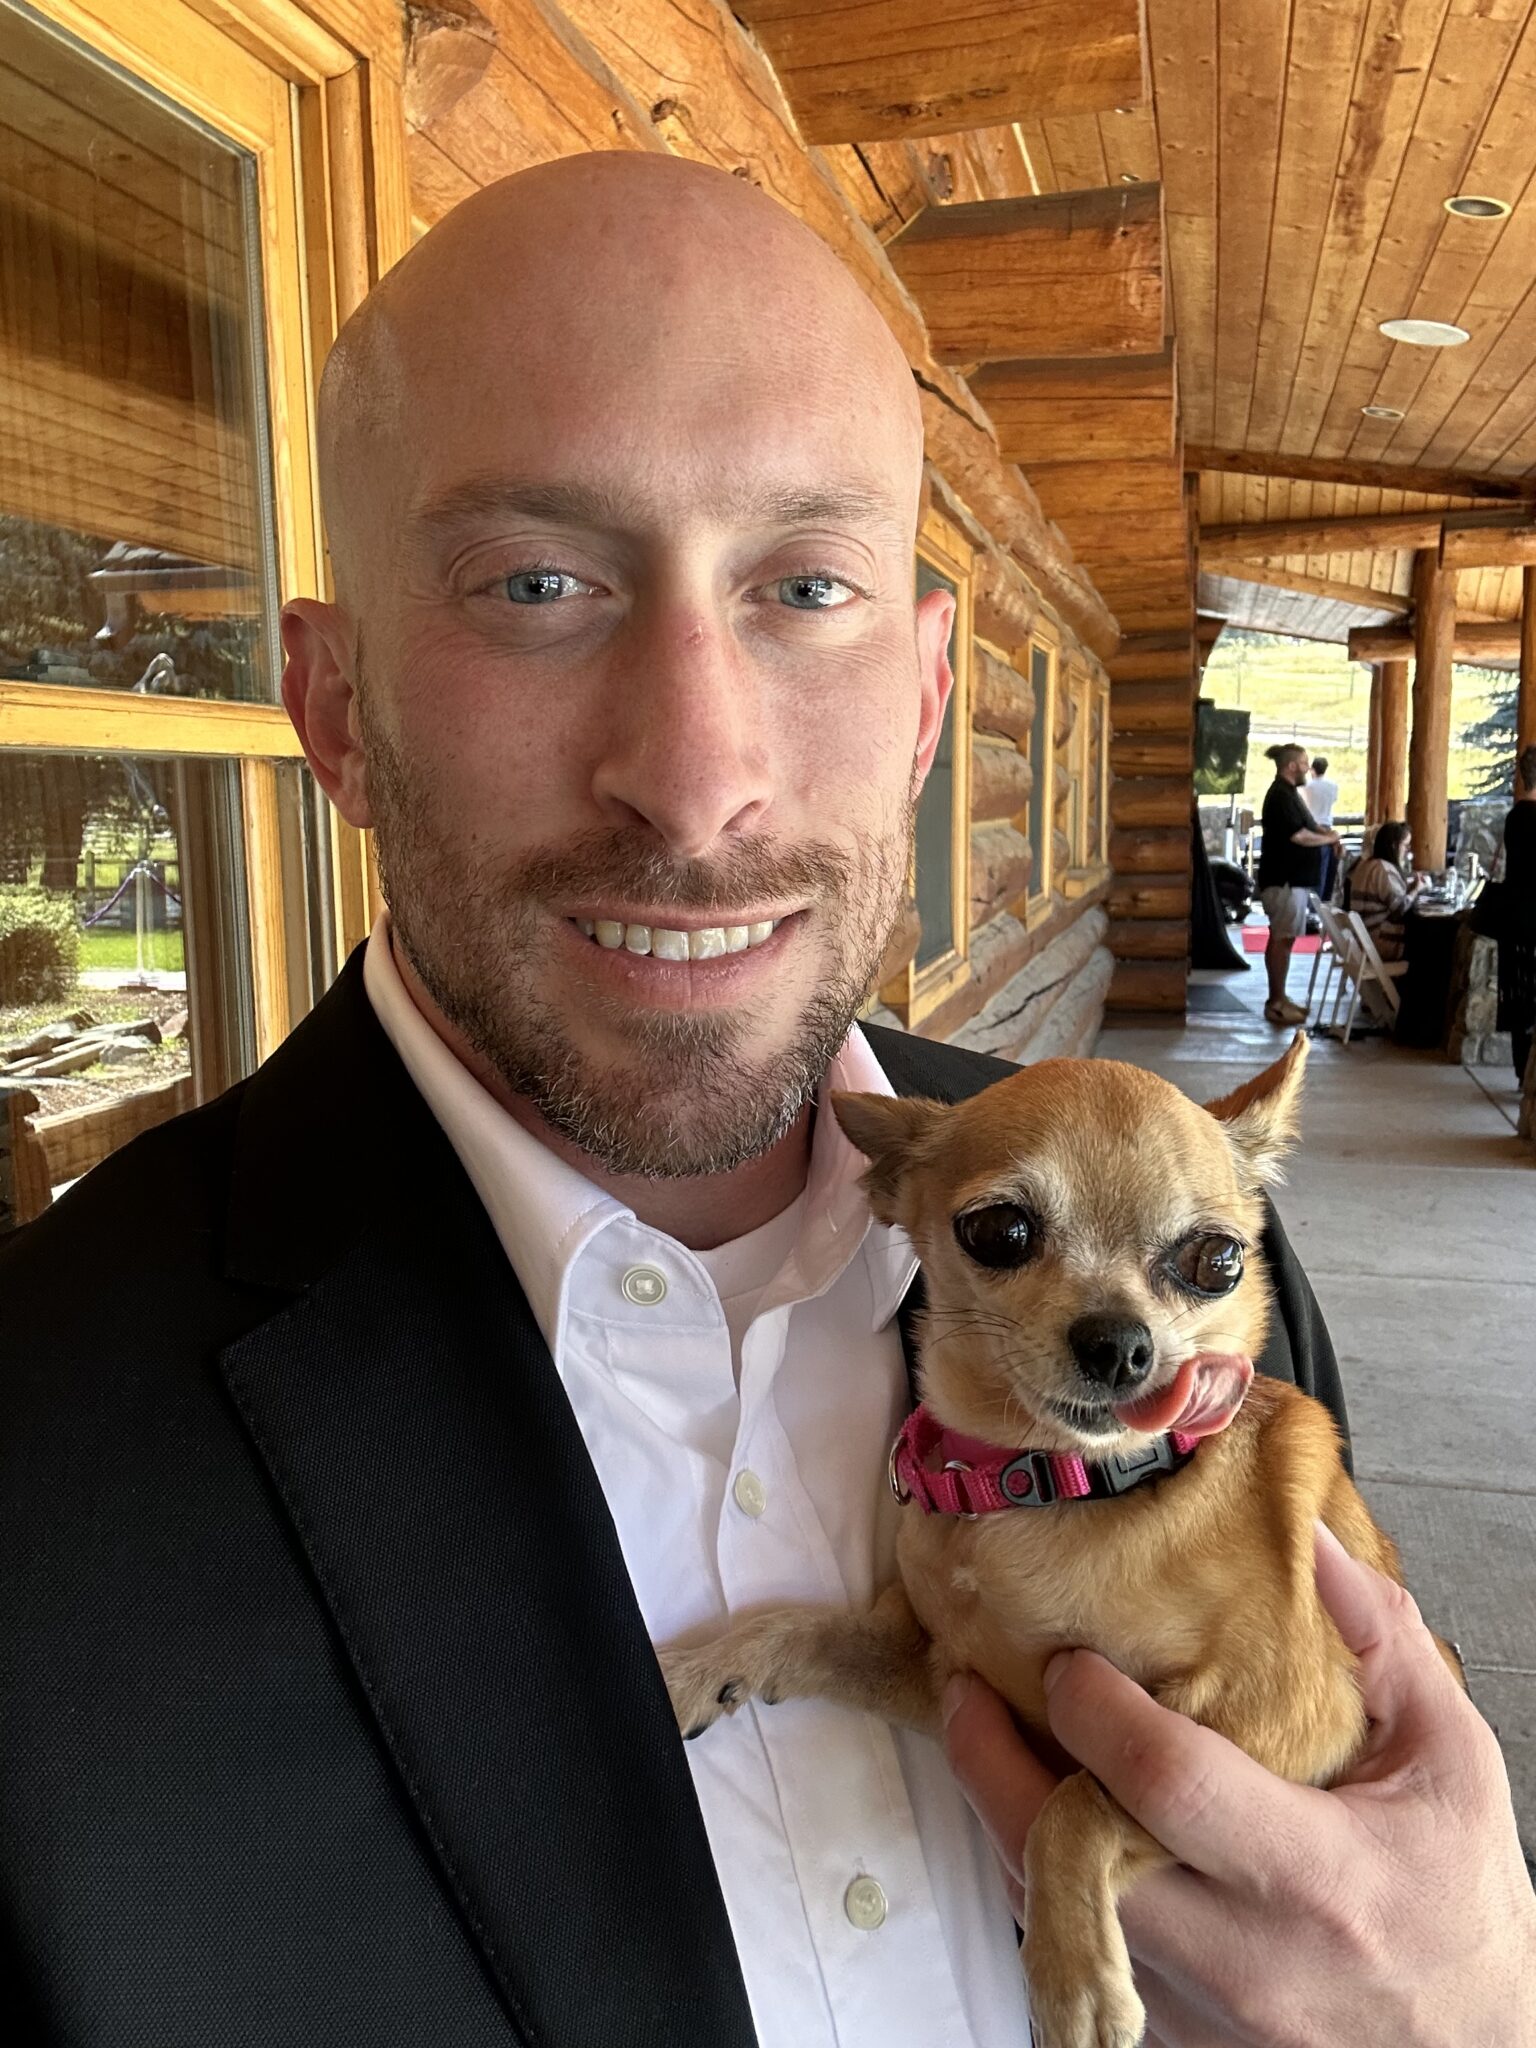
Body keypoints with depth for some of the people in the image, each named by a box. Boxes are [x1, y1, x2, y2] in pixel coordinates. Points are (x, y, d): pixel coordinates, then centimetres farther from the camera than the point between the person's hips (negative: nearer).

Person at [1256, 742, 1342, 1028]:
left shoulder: (1287, 793, 17)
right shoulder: (1281, 795, -16)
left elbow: (1305, 825, 23)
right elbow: (1298, 836, -23)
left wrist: (1326, 832, 3)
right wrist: (1329, 839, -8)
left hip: (1290, 877, 11)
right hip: (1285, 879, -11)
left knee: (1281, 938, 13)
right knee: (1282, 939, -8)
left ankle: (1278, 998, 19)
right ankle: (1276, 1003, -5)